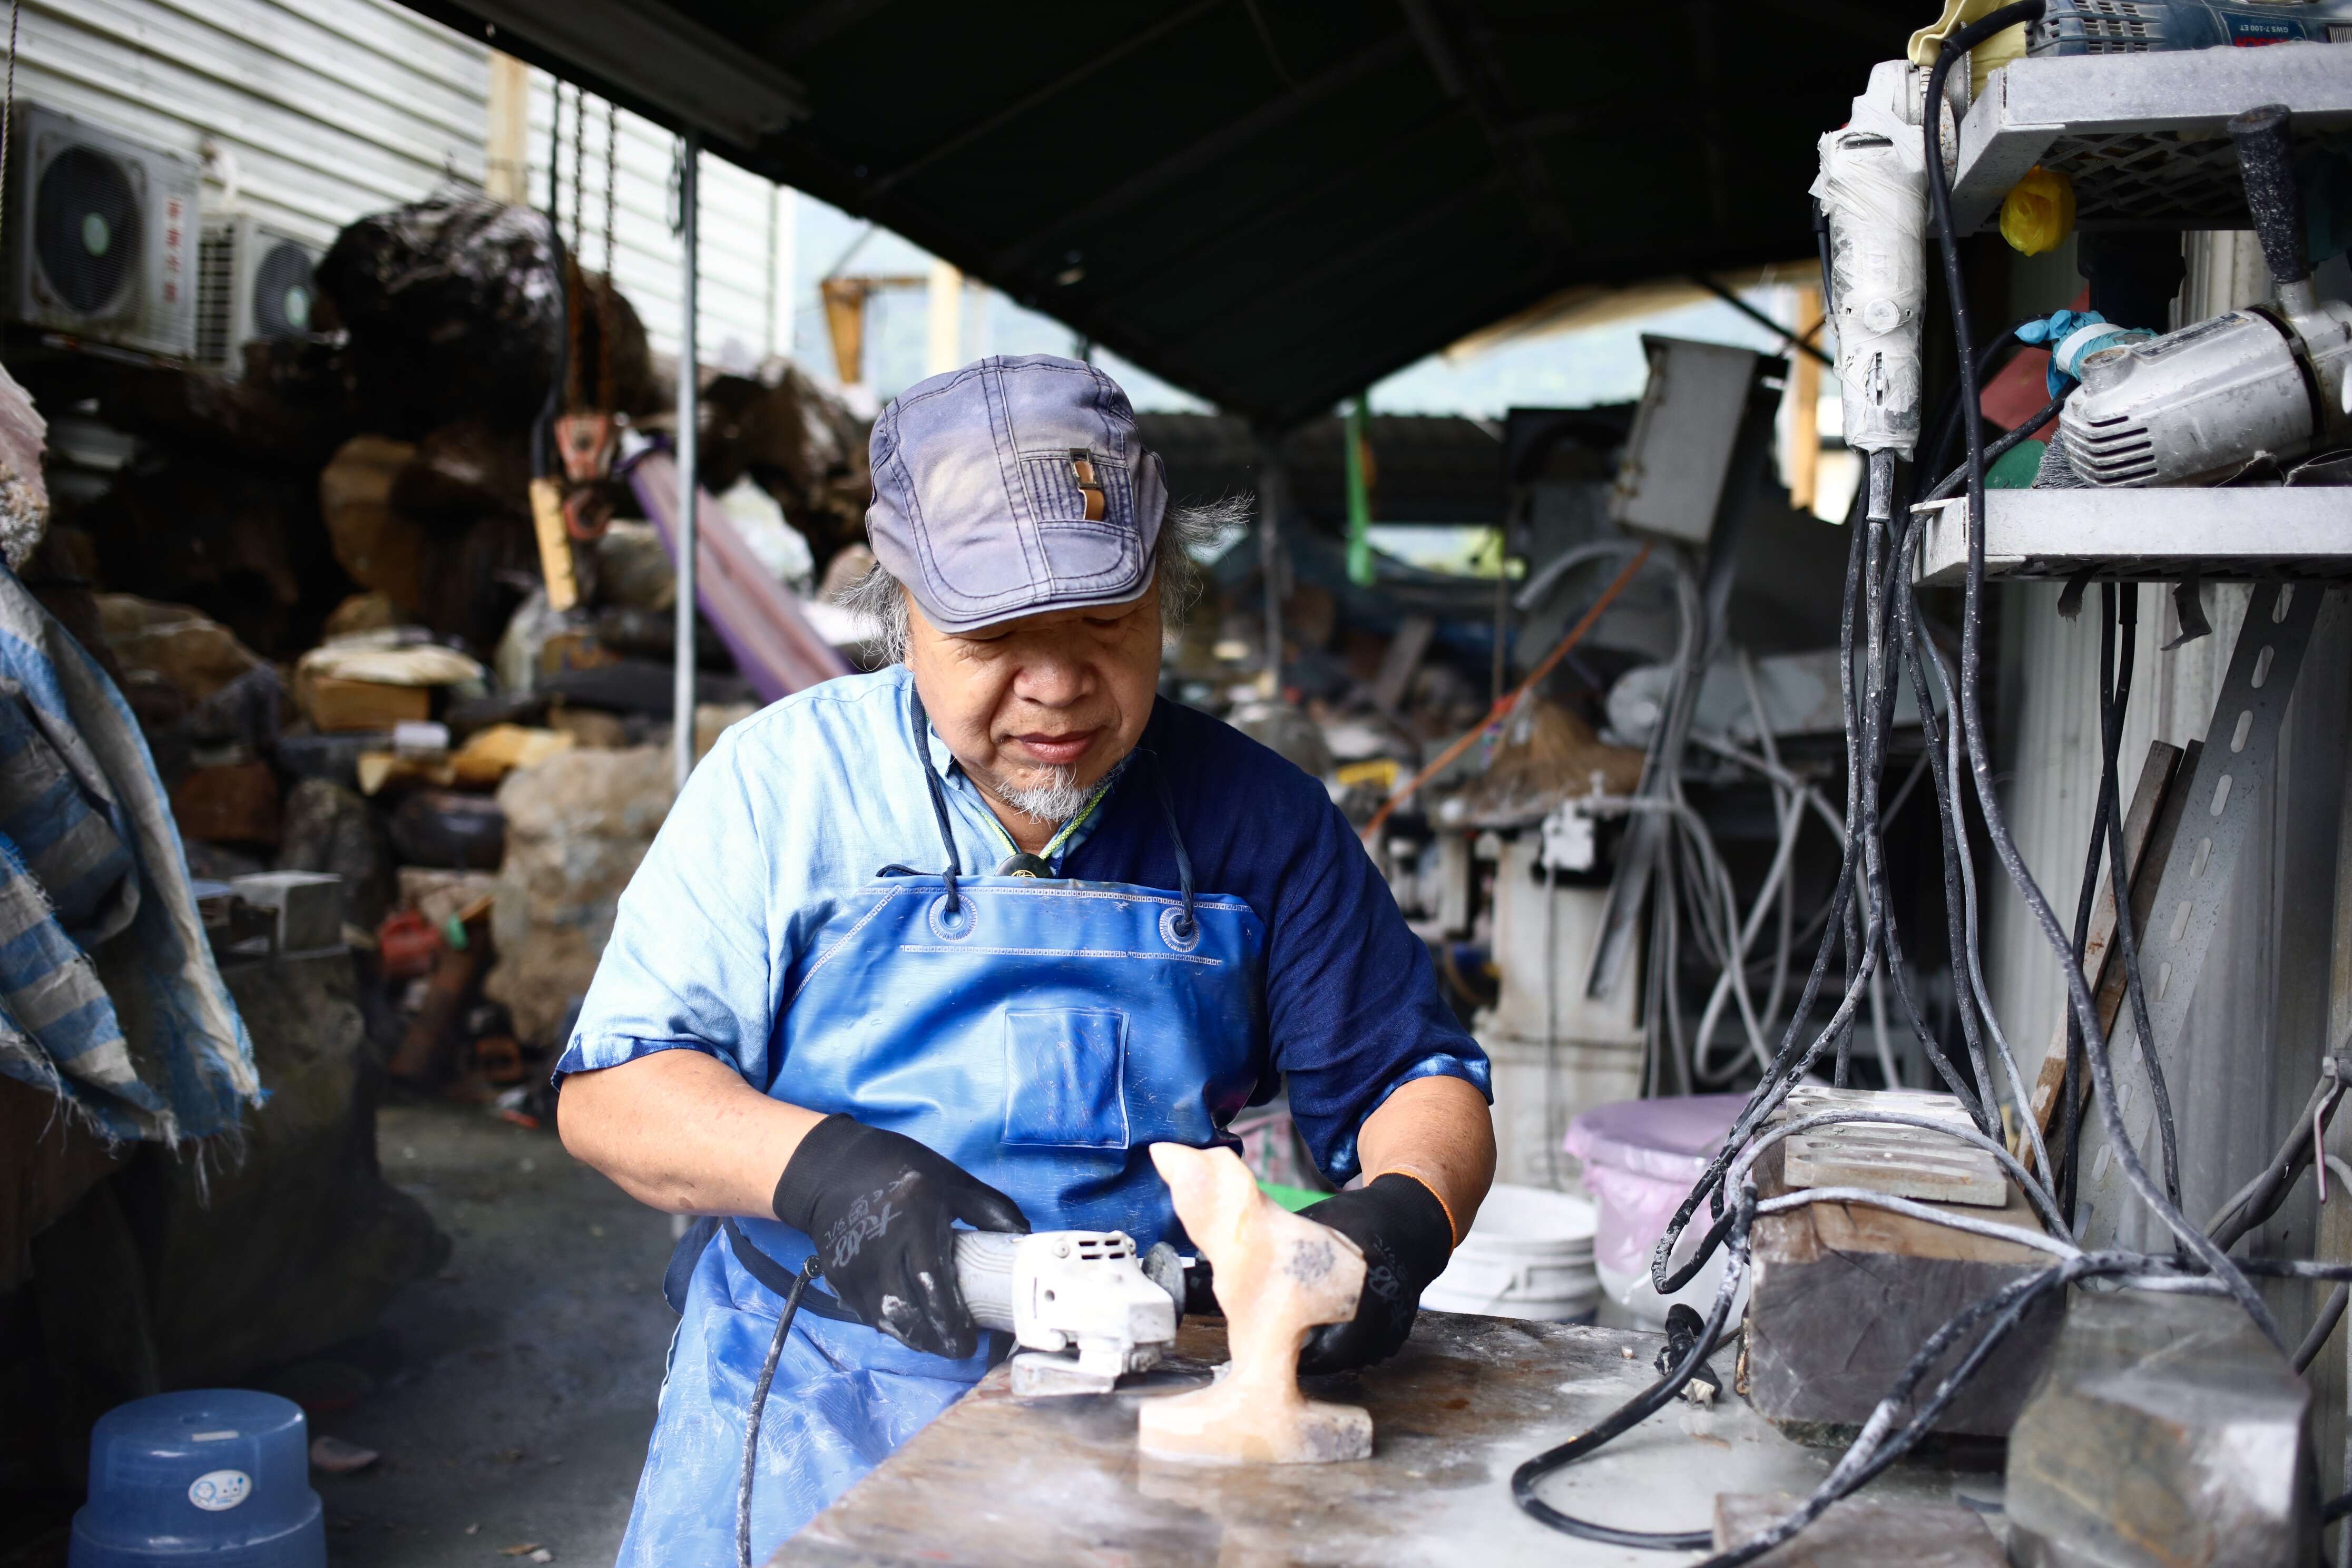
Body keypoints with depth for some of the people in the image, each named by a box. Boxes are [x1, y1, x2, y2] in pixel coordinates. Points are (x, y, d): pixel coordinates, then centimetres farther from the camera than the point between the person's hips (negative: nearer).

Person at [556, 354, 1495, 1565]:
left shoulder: (1257, 816, 5)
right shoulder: (784, 779, 2)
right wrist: (815, 1165, -18)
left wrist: (1407, 1212, -12)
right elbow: (611, 1089, 1)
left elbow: (1417, 1079, 11)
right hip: (814, 1411, -1)